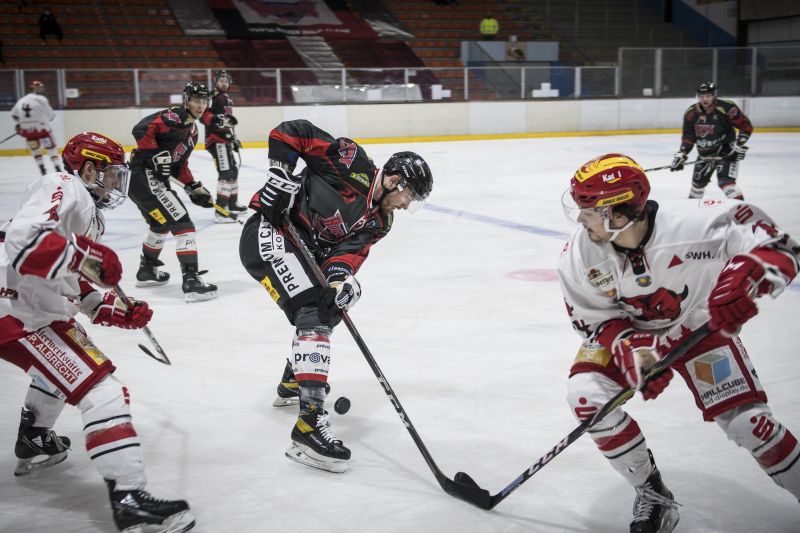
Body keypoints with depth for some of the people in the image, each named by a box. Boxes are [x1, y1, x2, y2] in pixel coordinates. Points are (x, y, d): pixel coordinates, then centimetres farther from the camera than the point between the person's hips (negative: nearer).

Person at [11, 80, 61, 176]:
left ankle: (42, 170, 17)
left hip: (27, 130, 5)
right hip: (41, 128, -5)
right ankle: (57, 168, 0)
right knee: (51, 148, 5)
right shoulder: (41, 99, -7)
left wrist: (17, 125, 33)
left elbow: (14, 114, 20)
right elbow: (50, 115, -6)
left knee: (35, 150, 21)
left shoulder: (21, 100, 12)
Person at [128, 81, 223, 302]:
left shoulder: (192, 131, 19)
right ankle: (191, 280, -18)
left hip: (149, 179, 11)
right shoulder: (175, 116, -10)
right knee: (182, 224, -14)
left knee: (161, 224, 29)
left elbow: (179, 165, 22)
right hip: (145, 176, -11)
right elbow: (141, 129, -22)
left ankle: (147, 270, 47)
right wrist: (156, 155, -25)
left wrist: (194, 188, 15)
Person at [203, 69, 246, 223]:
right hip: (216, 140, -10)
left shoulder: (227, 99, 20)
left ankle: (232, 204, 33)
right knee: (226, 173, -18)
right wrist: (220, 121, -34)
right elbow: (204, 115, -23)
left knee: (233, 170, 19)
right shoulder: (212, 96, -10)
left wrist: (234, 138, 31)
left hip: (225, 139, 10)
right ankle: (221, 211, -22)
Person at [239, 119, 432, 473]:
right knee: (313, 315, -22)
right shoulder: (353, 164, -12)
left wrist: (341, 272, -25)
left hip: (299, 249, 10)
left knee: (329, 310, 26)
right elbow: (289, 132, -11)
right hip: (269, 234, -10)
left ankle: (294, 382, 48)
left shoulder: (378, 221, 10)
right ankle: (310, 424, -28)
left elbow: (350, 249, -5)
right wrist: (280, 173, -20)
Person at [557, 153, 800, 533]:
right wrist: (628, 347, -30)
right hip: (624, 330, 3)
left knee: (745, 420, -13)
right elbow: (594, 318, -11)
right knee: (585, 395, -19)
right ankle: (652, 495, 1)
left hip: (698, 325, -2)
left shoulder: (693, 223, -35)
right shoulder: (578, 256, -24)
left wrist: (745, 279, -50)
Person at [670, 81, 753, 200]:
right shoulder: (691, 113, -7)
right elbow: (688, 136, 0)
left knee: (725, 180, -23)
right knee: (698, 180, 19)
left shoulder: (727, 108, -21)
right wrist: (681, 154, -11)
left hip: (726, 152, -6)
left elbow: (746, 126, -14)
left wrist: (739, 144, -21)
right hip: (705, 153, 6)